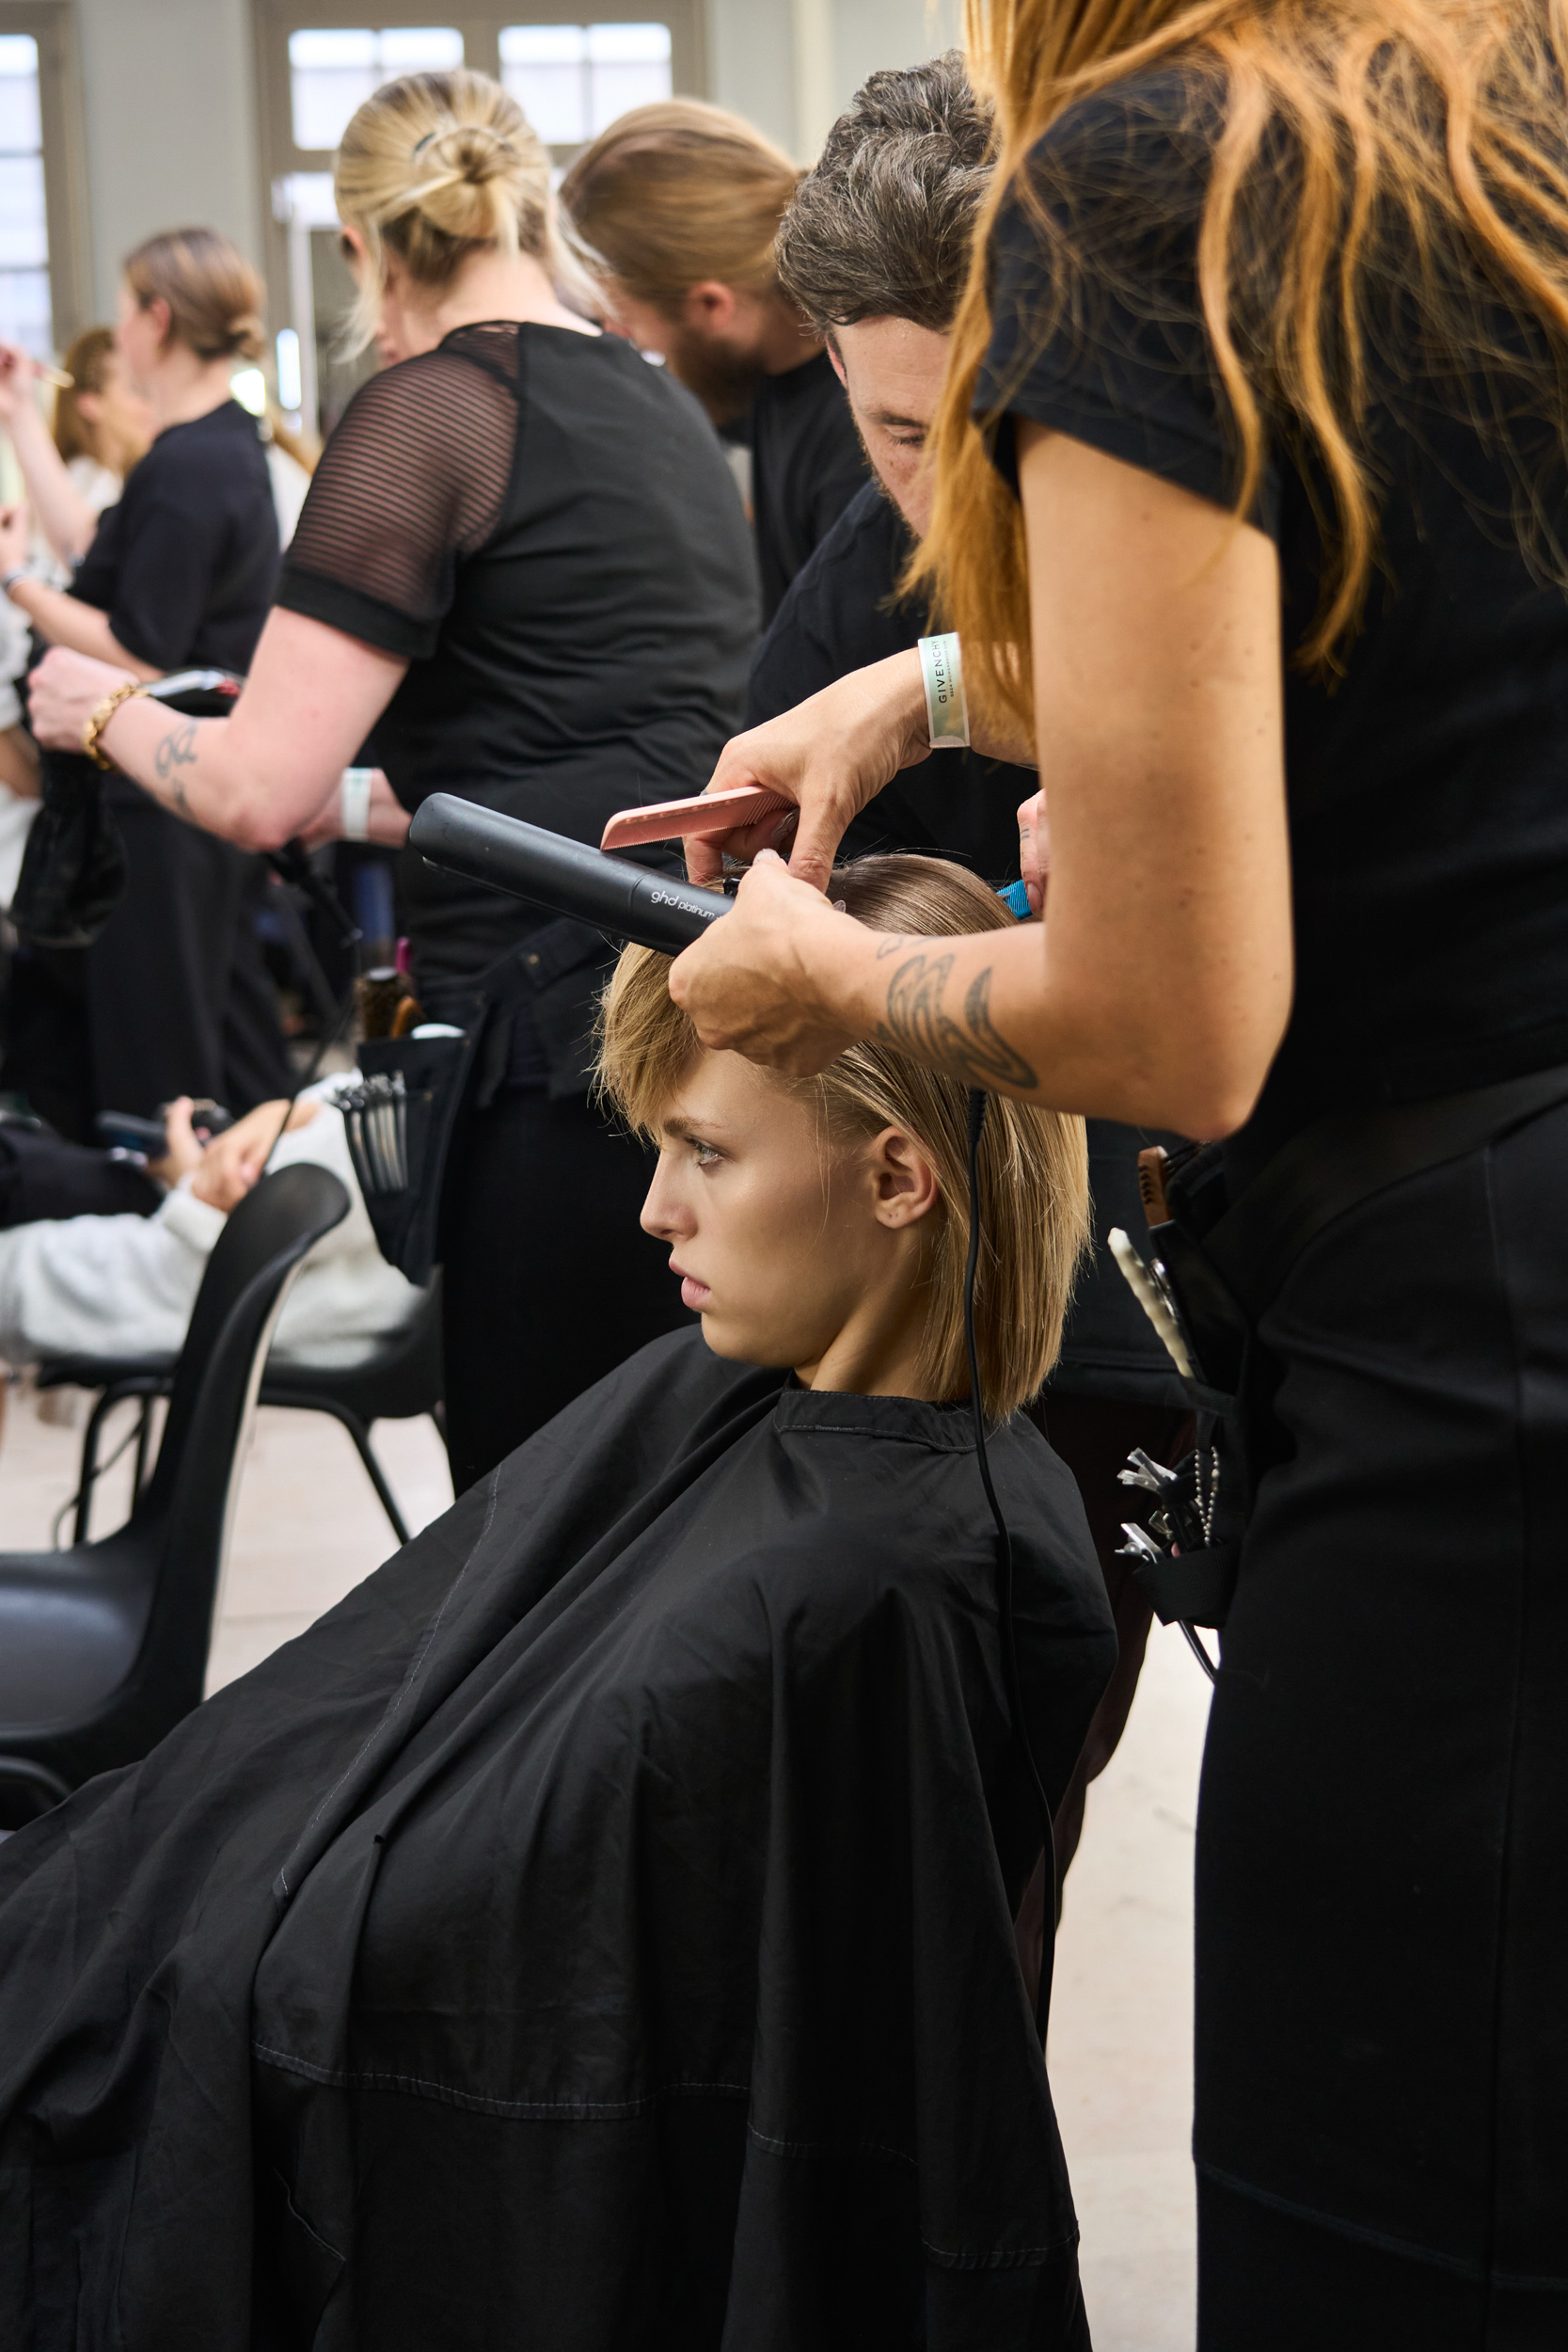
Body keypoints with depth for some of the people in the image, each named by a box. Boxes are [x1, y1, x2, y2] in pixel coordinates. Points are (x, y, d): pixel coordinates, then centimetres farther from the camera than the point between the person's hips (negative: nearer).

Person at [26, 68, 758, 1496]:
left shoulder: (431, 409, -7)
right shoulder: (664, 407, 18)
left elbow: (256, 791, -11)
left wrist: (103, 712, 8)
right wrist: (394, 802, 37)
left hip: (556, 1032, -8)